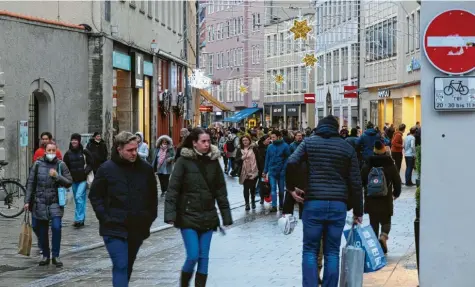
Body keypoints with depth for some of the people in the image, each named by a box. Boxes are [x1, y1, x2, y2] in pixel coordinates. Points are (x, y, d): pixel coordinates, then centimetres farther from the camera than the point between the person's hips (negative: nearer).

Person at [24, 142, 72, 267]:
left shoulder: (61, 165, 2)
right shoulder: (38, 164, 3)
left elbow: (69, 182, 1)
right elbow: (30, 183, 5)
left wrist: (57, 176, -14)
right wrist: (27, 201, 1)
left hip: (55, 202, -1)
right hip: (40, 202, 1)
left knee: (56, 227, -14)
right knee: (42, 231, 7)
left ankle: (56, 255, -2)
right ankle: (45, 256, 21)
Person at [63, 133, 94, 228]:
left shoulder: (84, 152, -3)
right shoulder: (68, 153, 6)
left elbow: (91, 164, 3)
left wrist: (86, 171, -12)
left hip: (83, 179, -4)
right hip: (74, 180, 4)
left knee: (79, 196, -17)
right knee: (78, 199, 10)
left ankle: (79, 219, -16)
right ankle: (81, 220, 18)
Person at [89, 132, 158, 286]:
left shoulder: (146, 168, 2)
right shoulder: (106, 169, -7)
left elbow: (153, 196, 13)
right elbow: (95, 196, 0)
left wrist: (150, 218, 6)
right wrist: (105, 218, -8)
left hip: (138, 228, 4)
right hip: (114, 228, -4)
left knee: (128, 266, 18)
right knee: (120, 266, -12)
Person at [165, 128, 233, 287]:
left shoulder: (213, 161, 3)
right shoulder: (184, 161, -7)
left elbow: (221, 191, 6)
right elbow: (173, 189, -10)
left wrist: (226, 216, 4)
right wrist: (170, 214, -18)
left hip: (208, 216, 3)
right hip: (188, 216, -3)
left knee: (204, 257, 4)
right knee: (193, 256, -9)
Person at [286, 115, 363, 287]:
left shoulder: (309, 142, 7)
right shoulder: (347, 148, 10)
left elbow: (291, 164, -11)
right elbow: (355, 182, 6)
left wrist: (291, 188, 3)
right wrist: (357, 211, 12)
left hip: (313, 202, -1)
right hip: (338, 204, 1)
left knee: (310, 250, 6)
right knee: (332, 252, 7)